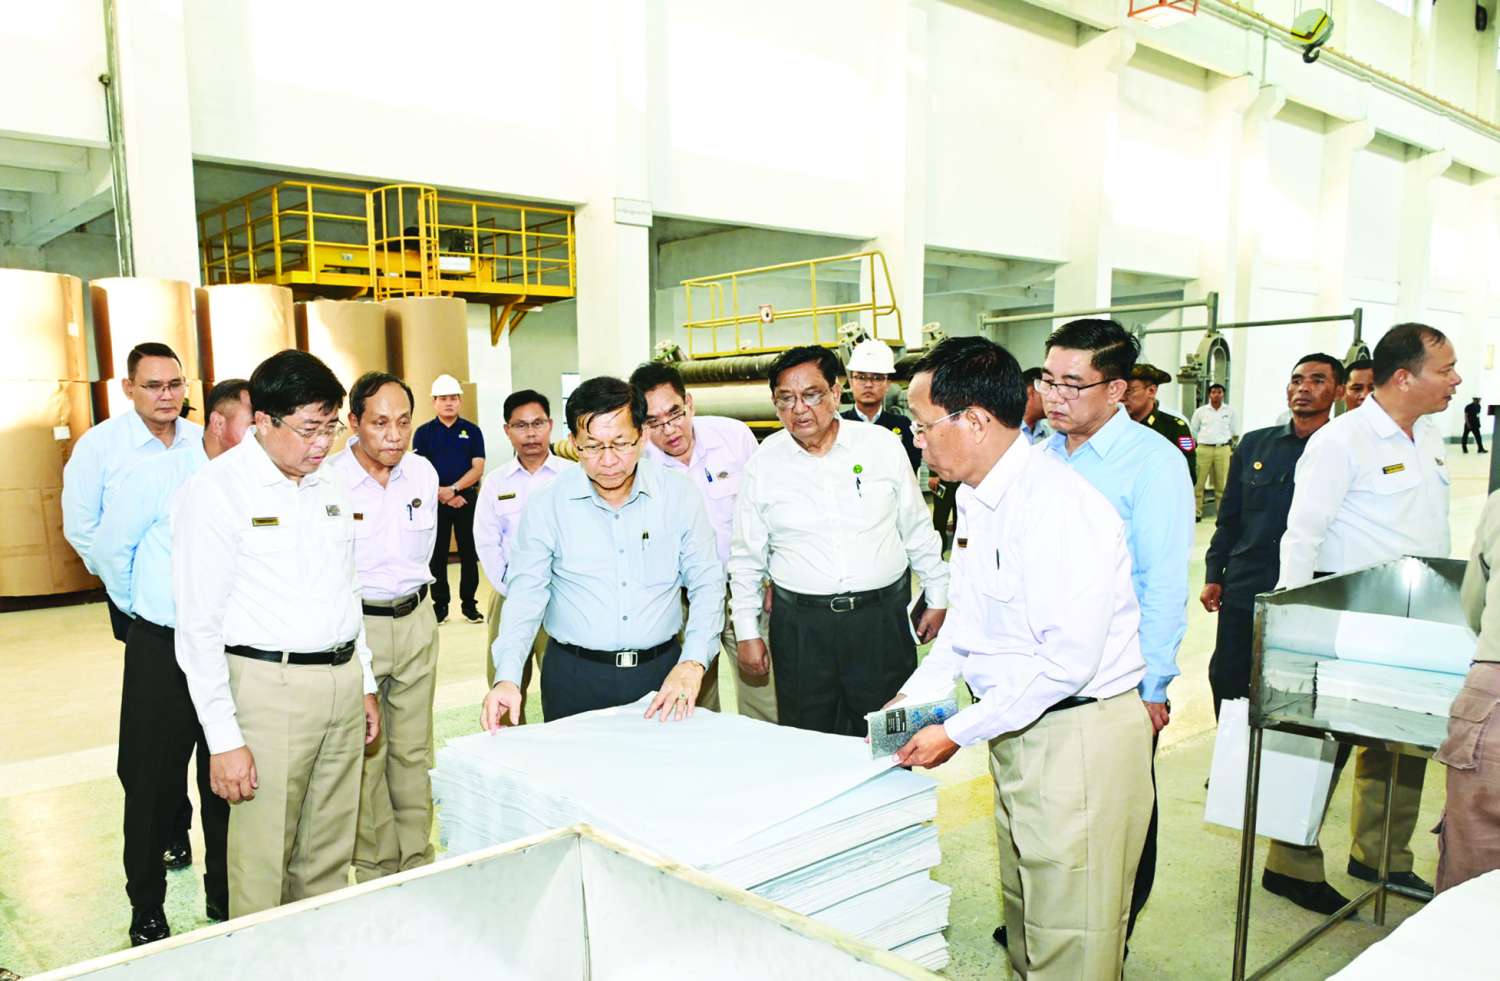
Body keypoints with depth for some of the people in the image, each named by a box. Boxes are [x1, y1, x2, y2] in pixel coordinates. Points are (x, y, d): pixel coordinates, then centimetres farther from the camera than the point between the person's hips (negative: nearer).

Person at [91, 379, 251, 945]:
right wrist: (143, 609, 10)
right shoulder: (158, 475, -10)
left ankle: (226, 900, 31)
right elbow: (111, 548, 1)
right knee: (153, 785, 10)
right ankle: (147, 913, 29)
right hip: (163, 651, -2)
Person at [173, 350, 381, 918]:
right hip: (269, 686, -6)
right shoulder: (217, 491, -10)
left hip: (342, 682, 6)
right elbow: (198, 626, -12)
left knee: (330, 854, 16)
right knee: (263, 863, 2)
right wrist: (223, 739, -14)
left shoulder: (329, 487, 11)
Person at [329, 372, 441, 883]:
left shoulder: (424, 473, 2)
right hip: (353, 624, -4)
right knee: (364, 756, 3)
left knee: (414, 750, 12)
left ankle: (417, 861, 25)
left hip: (416, 619, 5)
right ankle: (377, 870, 17)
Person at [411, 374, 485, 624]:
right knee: (437, 555, 5)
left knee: (469, 553, 4)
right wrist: (442, 495, -12)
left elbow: (478, 469, -4)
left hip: (466, 499, 0)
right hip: (435, 501, 0)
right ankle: (440, 604, 15)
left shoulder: (472, 431, 3)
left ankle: (469, 603, 14)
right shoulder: (423, 432, 3)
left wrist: (453, 489, -17)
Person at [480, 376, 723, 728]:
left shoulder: (680, 495, -4)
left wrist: (692, 664, -14)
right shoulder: (547, 503, -5)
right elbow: (526, 595, -5)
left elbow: (707, 585, -2)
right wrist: (508, 677, -17)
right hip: (574, 676, -1)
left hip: (661, 671, 1)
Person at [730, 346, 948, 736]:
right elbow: (746, 556, 8)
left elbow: (918, 529, 9)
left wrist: (937, 598, 11)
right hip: (800, 626, 0)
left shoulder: (882, 445, 0)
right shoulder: (763, 463, 1)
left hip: (882, 618, 0)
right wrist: (747, 632, 7)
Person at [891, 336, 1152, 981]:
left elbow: (1070, 658, -26)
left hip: (1078, 734, -9)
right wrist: (915, 695, 9)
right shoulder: (975, 496, 8)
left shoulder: (1056, 504, -23)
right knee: (1023, 912, 21)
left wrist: (959, 733, -20)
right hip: (1019, 730, 9)